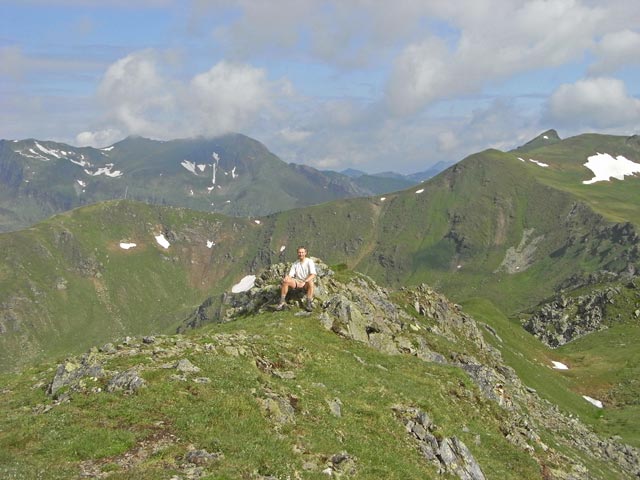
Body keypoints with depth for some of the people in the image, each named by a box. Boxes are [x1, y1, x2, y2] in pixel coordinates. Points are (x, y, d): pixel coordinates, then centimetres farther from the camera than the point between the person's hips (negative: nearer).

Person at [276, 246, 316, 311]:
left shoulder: (309, 262, -4)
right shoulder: (295, 263, 10)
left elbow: (313, 275, -16)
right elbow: (290, 275, 3)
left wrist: (304, 282, -31)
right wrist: (286, 278, -22)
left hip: (306, 282, -4)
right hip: (297, 282, 4)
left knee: (310, 282, -39)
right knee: (285, 281, -22)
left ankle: (308, 303, -36)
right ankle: (282, 301, -18)